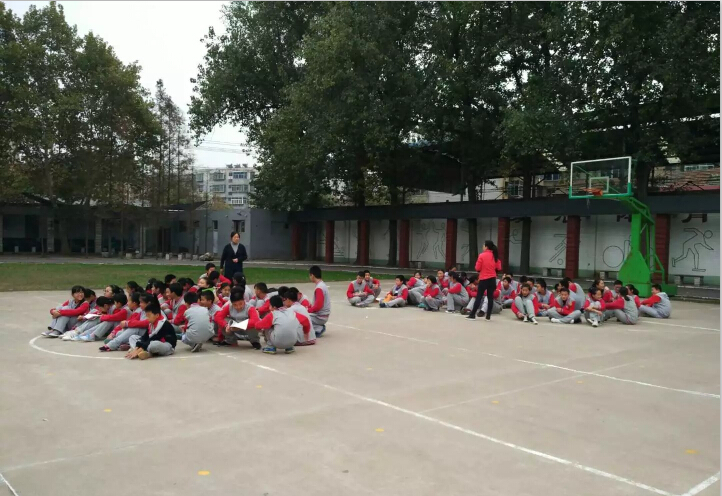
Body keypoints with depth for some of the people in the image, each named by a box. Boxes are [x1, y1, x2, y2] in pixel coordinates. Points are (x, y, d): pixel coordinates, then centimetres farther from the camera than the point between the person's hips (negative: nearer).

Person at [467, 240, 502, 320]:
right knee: (490, 297, 7)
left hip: (483, 279, -4)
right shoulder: (495, 256, 4)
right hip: (492, 279, 4)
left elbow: (477, 268, -9)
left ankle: (472, 315, 3)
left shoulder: (482, 255, -11)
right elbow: (498, 268, 7)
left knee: (479, 297, 0)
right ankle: (488, 316, 8)